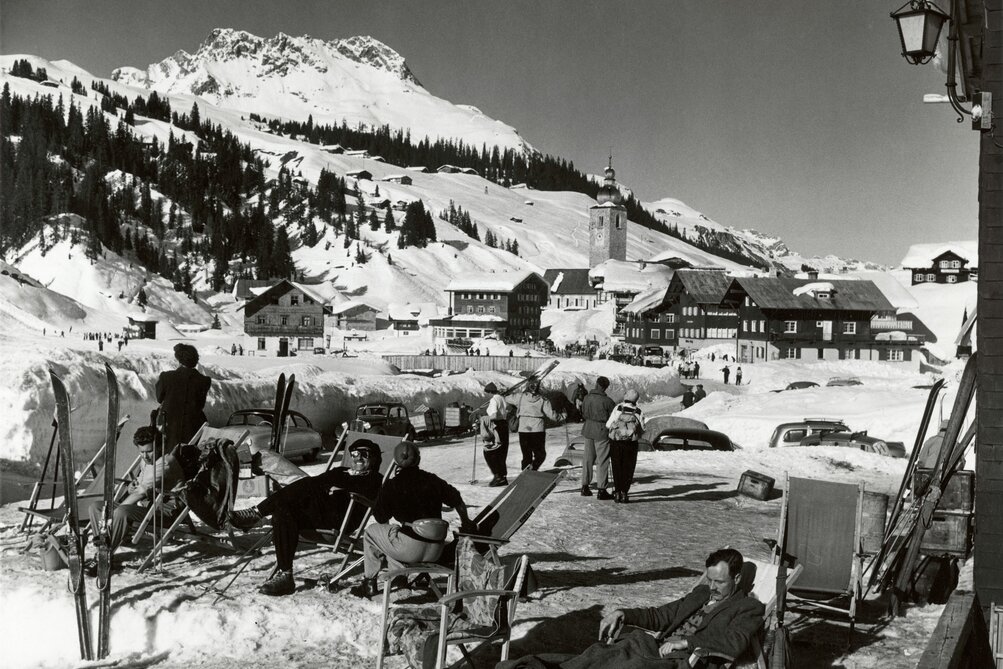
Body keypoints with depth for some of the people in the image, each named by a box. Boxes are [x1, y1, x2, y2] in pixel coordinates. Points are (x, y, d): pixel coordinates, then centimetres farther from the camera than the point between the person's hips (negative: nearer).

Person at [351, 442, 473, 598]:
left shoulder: (391, 486, -2)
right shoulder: (433, 480, 9)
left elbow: (381, 519, 6)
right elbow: (458, 502, 19)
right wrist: (465, 522, 37)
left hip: (410, 549, -5)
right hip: (435, 552, 5)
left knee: (371, 532, 21)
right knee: (392, 535, 33)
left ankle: (369, 582, 20)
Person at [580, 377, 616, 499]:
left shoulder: (587, 397, -1)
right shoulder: (607, 401, -17)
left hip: (588, 429, 5)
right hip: (602, 431, -5)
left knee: (588, 458, 15)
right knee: (602, 461, 2)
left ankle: (585, 487, 20)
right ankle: (602, 490, 4)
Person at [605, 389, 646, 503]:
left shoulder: (618, 408, -5)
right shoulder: (639, 412, -3)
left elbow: (608, 425, -3)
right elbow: (641, 431, -2)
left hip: (615, 442, 0)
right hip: (631, 443, 0)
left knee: (617, 468, 11)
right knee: (628, 469, 8)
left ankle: (617, 492, 10)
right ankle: (624, 493, 3)